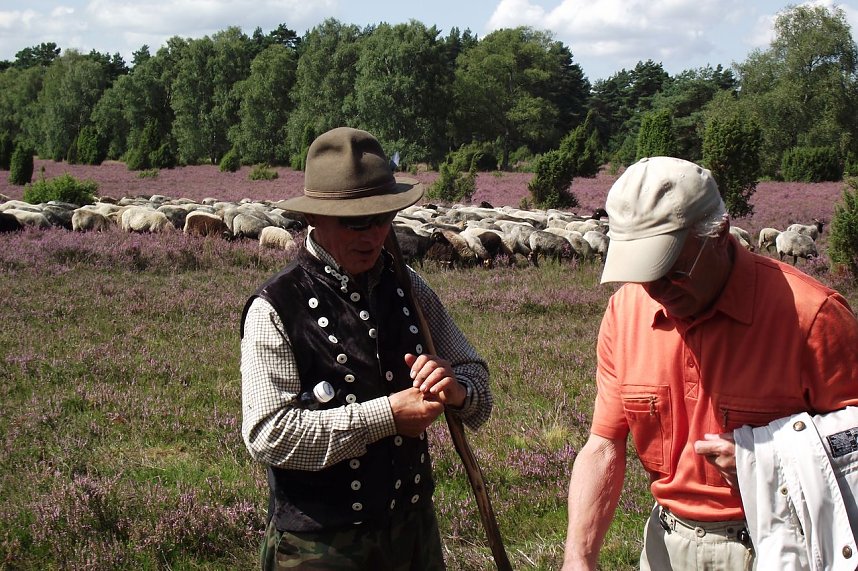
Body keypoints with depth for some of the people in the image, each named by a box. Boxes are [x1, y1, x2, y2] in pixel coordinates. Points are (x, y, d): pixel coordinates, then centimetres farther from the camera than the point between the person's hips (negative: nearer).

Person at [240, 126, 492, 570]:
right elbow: (268, 434, -20)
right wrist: (386, 415, -21)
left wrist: (456, 390, -15)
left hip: (414, 532, 5)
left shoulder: (409, 290, 3)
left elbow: (480, 390, 8)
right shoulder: (276, 308, -13)